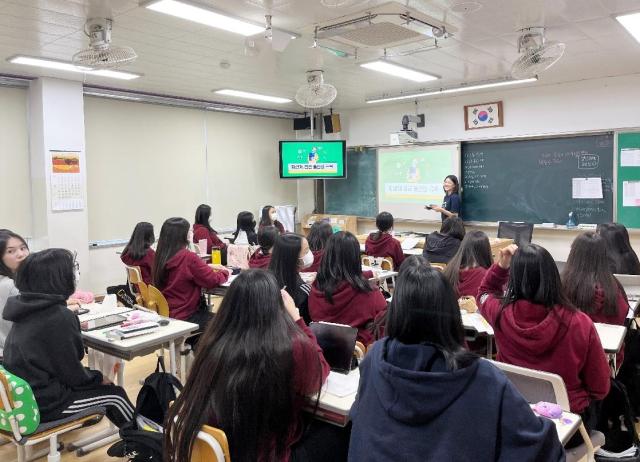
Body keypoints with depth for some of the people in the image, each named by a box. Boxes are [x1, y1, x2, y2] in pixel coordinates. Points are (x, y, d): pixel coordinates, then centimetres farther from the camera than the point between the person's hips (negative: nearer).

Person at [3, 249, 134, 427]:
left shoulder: (27, 309, -1)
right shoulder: (60, 317, -26)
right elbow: (72, 373, -19)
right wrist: (98, 378, -1)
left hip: (23, 396, 9)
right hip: (44, 403, -8)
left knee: (93, 377, 22)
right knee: (115, 394, 6)